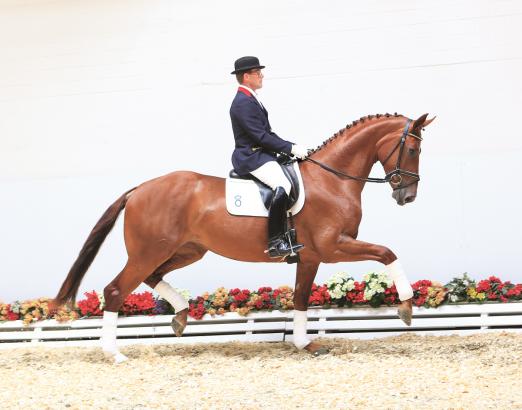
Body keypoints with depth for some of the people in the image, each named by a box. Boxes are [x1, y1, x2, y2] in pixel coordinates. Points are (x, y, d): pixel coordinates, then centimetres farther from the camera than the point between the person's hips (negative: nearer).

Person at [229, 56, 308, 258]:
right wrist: (291, 148, -17)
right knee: (283, 187, -31)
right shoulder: (243, 103, -15)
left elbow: (267, 134, 20)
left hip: (262, 155, 11)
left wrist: (291, 147, 9)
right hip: (252, 158, -11)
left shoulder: (251, 99, 18)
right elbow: (262, 137, -20)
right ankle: (275, 242, -30)